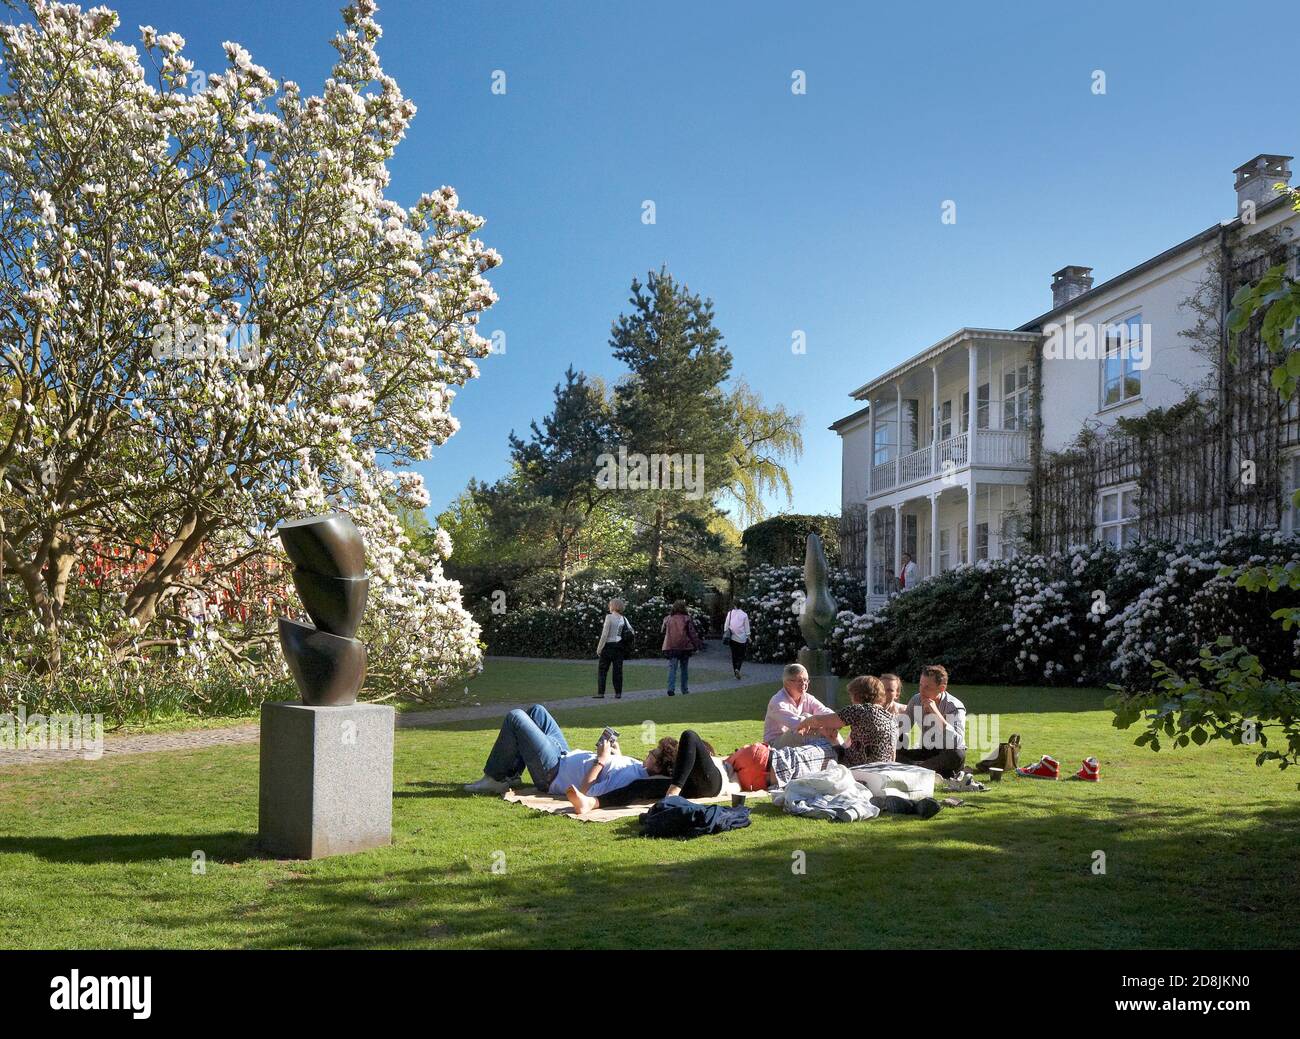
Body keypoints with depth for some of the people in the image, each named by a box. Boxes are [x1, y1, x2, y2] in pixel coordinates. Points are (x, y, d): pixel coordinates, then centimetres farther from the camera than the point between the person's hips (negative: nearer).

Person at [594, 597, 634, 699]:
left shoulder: (609, 617, -10)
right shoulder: (623, 619, 7)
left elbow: (605, 634, -12)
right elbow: (632, 631, 8)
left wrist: (599, 648, -9)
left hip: (609, 646, -5)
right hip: (619, 647, 5)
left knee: (602, 670, 1)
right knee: (618, 670, 8)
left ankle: (600, 693, -4)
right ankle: (618, 693, 8)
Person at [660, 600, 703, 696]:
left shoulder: (668, 619, 0)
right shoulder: (687, 619, -6)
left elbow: (662, 631, 13)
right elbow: (692, 633, -4)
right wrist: (696, 646, 2)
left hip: (671, 647, 1)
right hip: (685, 647, -1)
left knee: (672, 668, -1)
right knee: (684, 669, 13)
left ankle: (671, 689, -17)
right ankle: (685, 690, 19)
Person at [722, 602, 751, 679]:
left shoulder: (730, 613, -1)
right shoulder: (744, 615, -5)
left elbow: (726, 625, 1)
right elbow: (747, 628, -2)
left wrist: (725, 633, 9)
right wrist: (748, 638, 5)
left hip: (732, 638, 2)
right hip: (741, 638, -2)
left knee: (734, 655, 13)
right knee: (741, 656, 7)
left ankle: (735, 671, 13)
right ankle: (737, 669, -17)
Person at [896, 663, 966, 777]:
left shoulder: (955, 707, -19)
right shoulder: (915, 701, -5)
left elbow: (958, 743, -34)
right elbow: (903, 731, 3)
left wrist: (936, 714, -36)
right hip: (925, 751, 4)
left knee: (958, 755, -37)